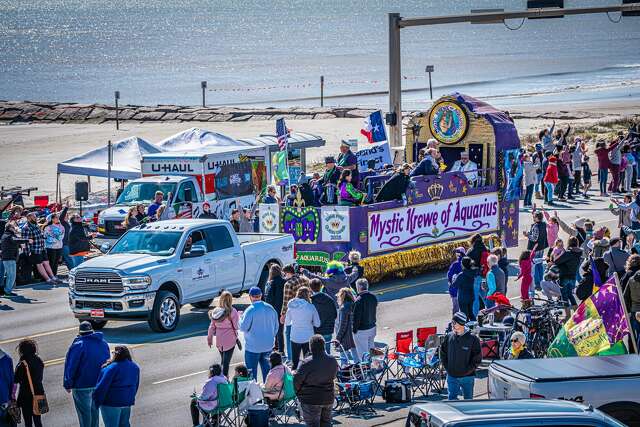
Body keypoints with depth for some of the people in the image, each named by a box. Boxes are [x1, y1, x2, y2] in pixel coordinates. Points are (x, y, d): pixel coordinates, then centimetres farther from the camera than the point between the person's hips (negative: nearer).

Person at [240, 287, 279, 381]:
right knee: (266, 368, 18)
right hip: (268, 345, 5)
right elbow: (276, 326, 8)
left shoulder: (250, 310, -18)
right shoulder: (270, 308, -1)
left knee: (251, 371, 5)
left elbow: (243, 327, -16)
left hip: (253, 347, -5)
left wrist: (241, 318, 3)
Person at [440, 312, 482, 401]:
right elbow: (443, 353, 12)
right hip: (451, 376, 2)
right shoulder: (449, 337, 1)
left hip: (467, 376, -2)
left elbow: (477, 358, -6)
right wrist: (447, 368, 3)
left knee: (468, 400, 9)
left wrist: (468, 370, -11)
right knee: (451, 398, -2)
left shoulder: (472, 338, -9)